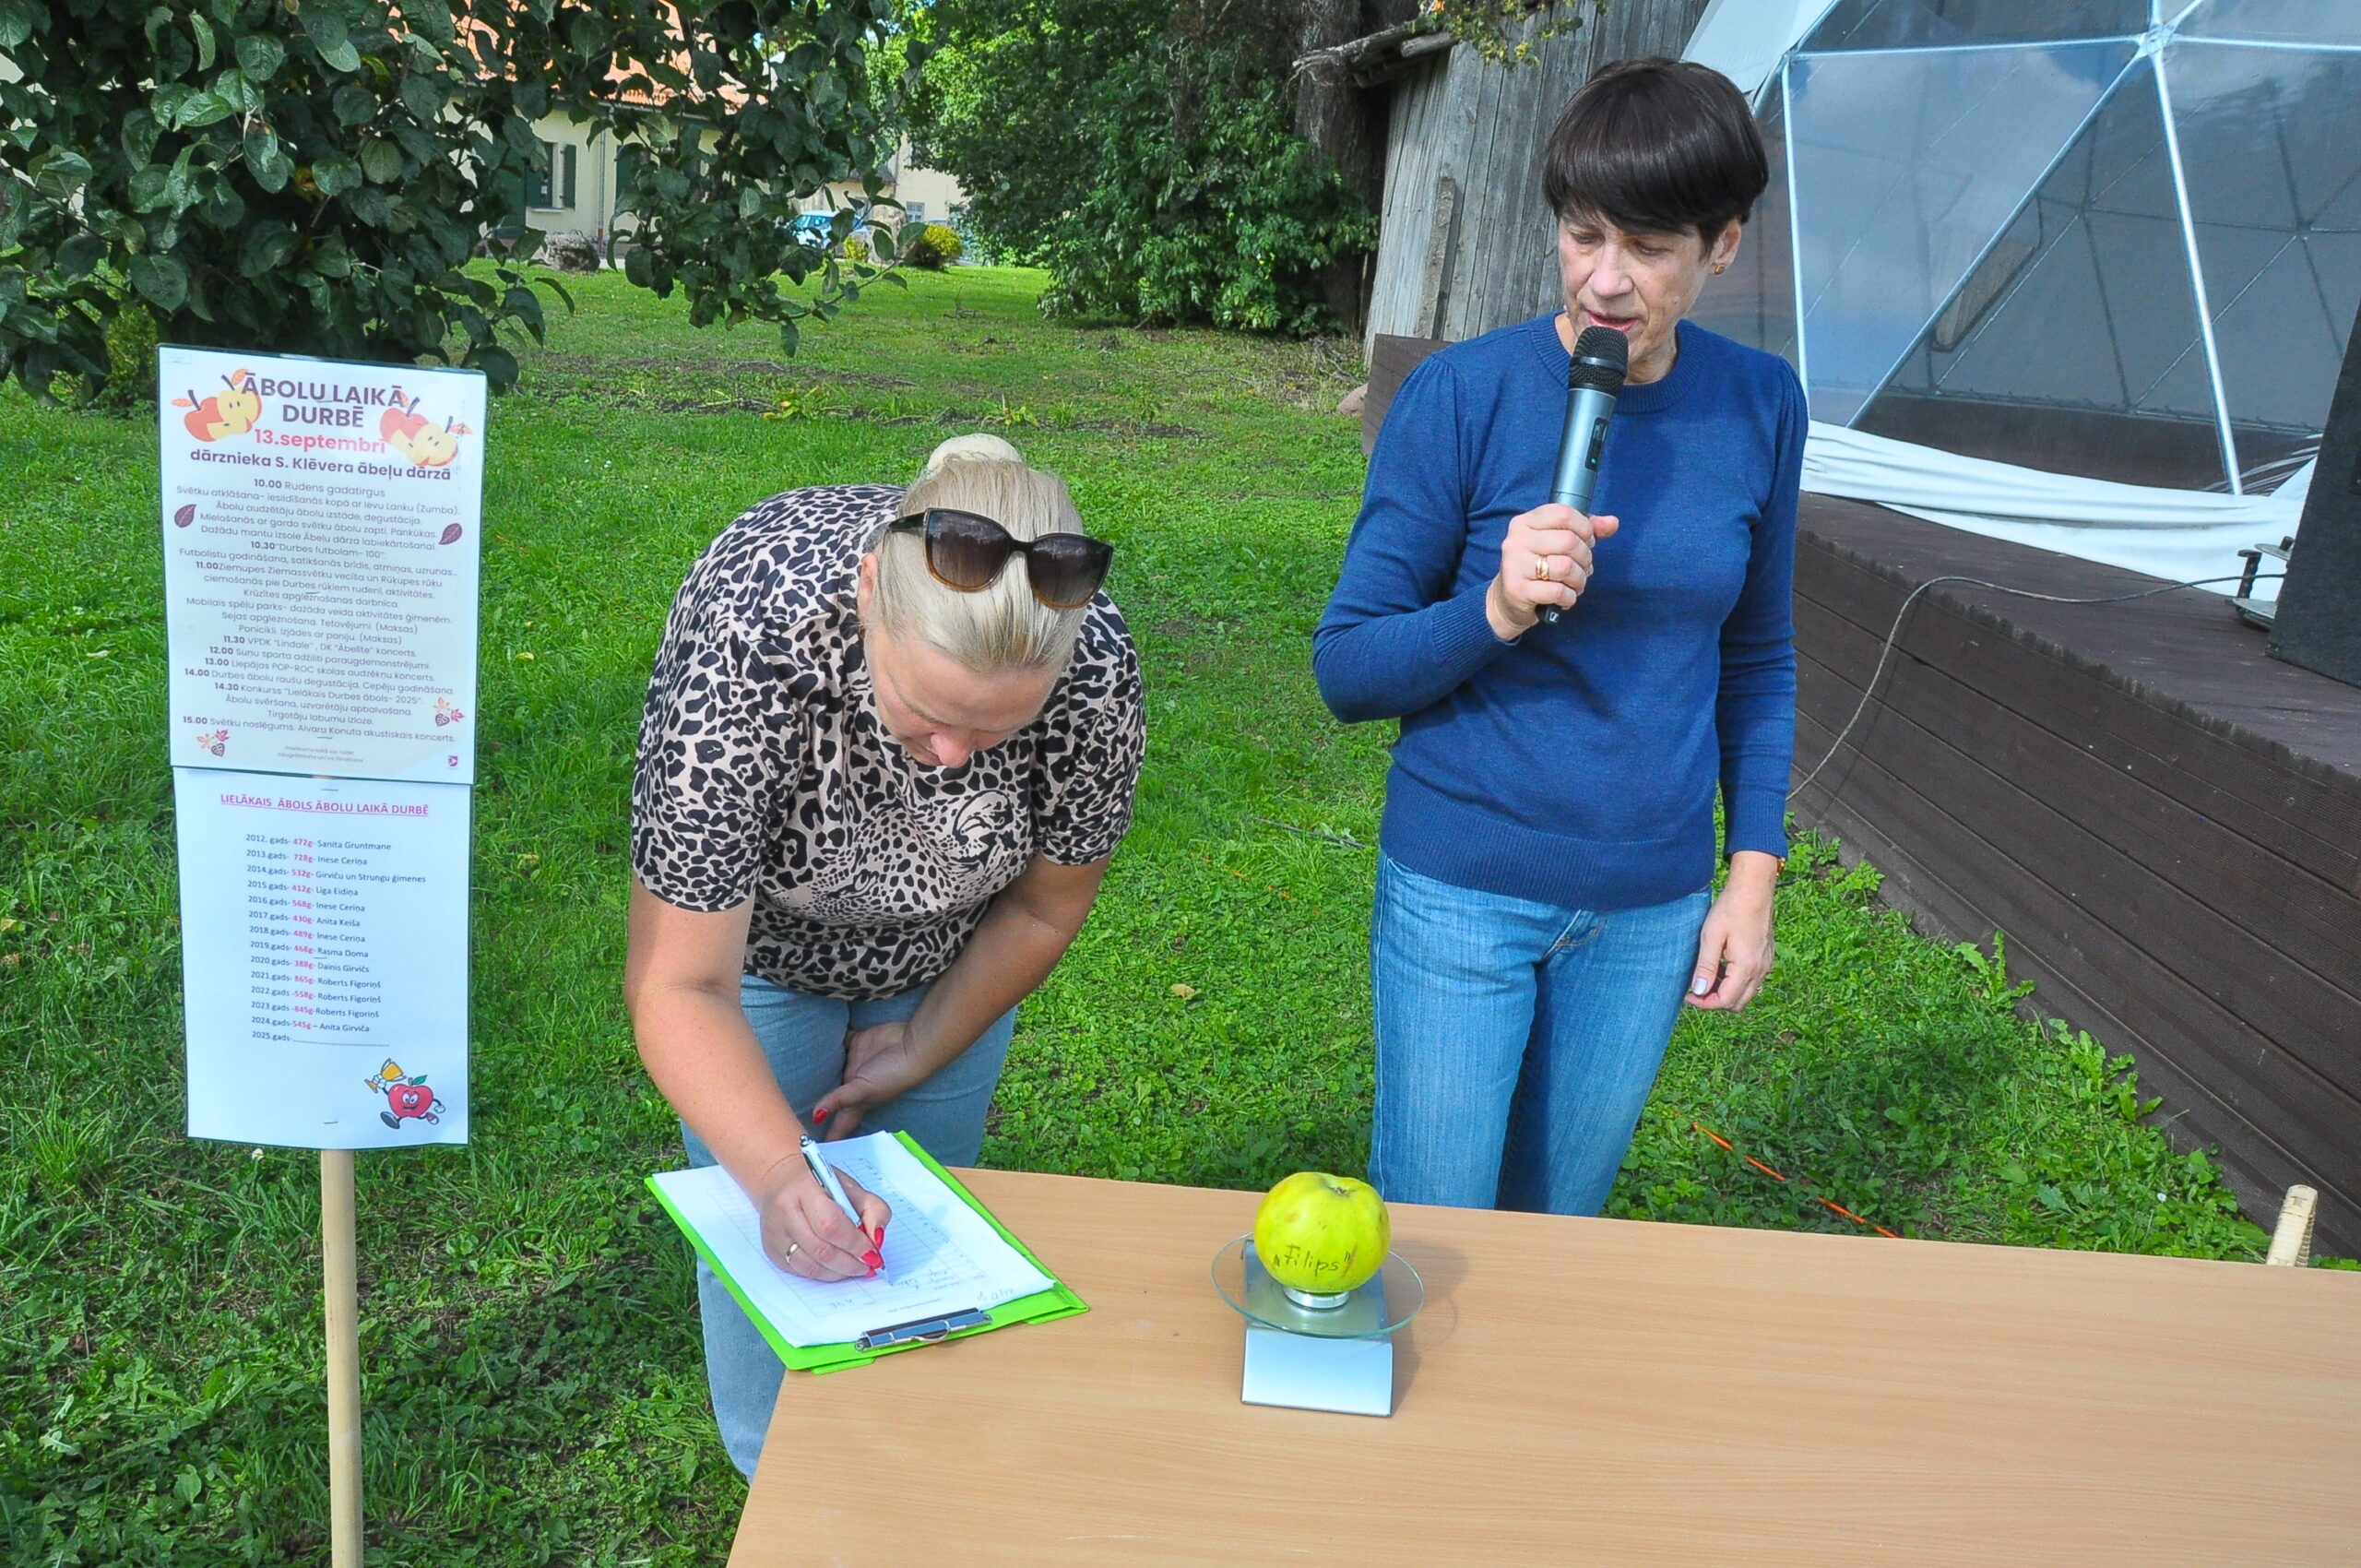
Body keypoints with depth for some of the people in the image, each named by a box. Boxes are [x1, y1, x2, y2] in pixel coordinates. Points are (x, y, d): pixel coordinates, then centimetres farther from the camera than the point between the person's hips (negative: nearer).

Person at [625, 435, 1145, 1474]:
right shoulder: (744, 638, -42)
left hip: (945, 951, 2)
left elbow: (1044, 908, -13)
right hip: (755, 938, -1)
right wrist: (782, 1173, -48)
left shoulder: (1096, 669, -35)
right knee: (769, 1239, 5)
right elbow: (680, 986, -35)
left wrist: (922, 1049, -3)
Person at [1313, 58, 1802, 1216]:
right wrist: (1496, 610, -27)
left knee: (1560, 1229, 18)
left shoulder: (1759, 405, -1)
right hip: (1463, 893, -3)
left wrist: (1753, 873, 5)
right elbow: (1346, 668, -10)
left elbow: (1757, 657, 10)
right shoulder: (1463, 396, -13)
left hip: (1650, 907, 3)